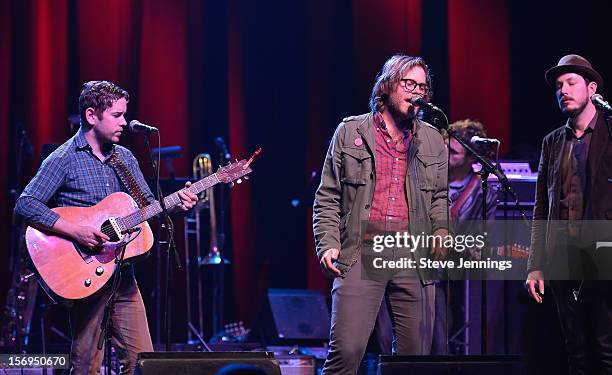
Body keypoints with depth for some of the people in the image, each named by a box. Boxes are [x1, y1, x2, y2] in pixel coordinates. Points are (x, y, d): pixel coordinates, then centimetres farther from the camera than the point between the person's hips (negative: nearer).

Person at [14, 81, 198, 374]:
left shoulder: (124, 158, 14)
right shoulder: (64, 159, -7)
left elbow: (148, 204, 19)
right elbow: (25, 205, -15)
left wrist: (176, 204, -2)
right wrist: (76, 231, -23)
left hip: (122, 272, 6)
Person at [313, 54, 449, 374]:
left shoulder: (432, 140, 16)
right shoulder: (350, 132, 8)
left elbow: (440, 197, 22)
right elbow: (328, 198, 8)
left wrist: (441, 231, 2)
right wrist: (328, 244, -4)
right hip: (362, 252, -3)